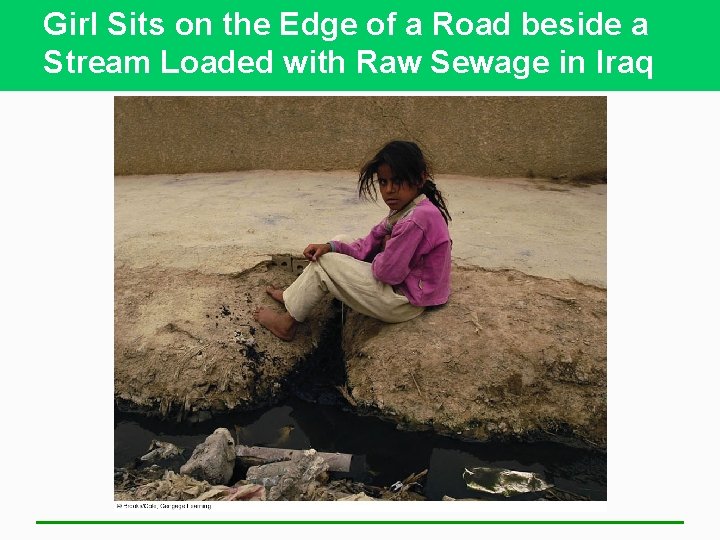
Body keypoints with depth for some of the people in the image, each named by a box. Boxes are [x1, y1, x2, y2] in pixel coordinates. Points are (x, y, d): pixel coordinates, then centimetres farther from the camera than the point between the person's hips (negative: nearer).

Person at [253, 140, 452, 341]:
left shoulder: (416, 219, -27)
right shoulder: (405, 210, 6)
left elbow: (388, 272, -27)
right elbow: (368, 246, 4)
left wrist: (386, 247, -6)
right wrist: (331, 246, -11)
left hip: (405, 302, -10)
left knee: (325, 263, -6)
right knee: (334, 248, 14)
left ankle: (288, 322, 11)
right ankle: (294, 296, 23)